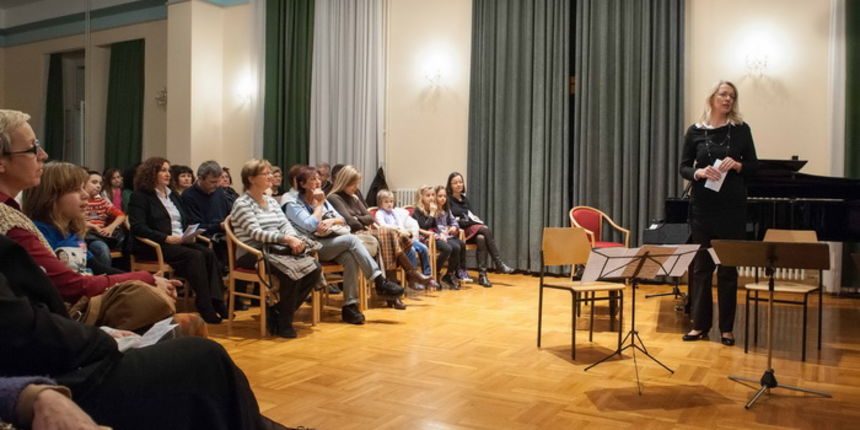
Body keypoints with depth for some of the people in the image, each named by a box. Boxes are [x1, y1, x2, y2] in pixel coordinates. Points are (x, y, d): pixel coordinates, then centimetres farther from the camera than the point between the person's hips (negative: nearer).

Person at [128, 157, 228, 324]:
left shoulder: (173, 195, 24)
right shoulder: (140, 197, 2)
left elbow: (185, 221, 27)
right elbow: (138, 227, -11)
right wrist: (167, 238, -20)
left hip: (182, 241, 6)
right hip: (155, 246, -6)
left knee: (209, 253, -25)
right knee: (195, 256, -32)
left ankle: (217, 301, -33)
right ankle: (205, 307, -31)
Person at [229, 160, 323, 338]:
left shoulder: (271, 200, 19)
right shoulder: (242, 204, -5)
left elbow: (285, 224, 10)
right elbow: (256, 233, -17)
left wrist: (294, 238, -14)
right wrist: (286, 239, -26)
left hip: (277, 249, 7)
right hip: (253, 253, -7)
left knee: (315, 268, -15)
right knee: (291, 271, -33)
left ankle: (281, 312, -3)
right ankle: (283, 323, -14)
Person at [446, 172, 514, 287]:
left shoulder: (464, 199, 21)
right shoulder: (448, 200, -1)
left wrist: (475, 219, 0)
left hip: (471, 228, 6)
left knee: (481, 238, -29)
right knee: (486, 230, -29)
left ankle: (482, 274, -31)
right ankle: (499, 263, -26)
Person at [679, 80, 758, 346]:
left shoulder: (741, 129, 3)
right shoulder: (695, 131, 3)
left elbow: (753, 166, 5)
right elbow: (683, 168, 3)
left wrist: (737, 165, -14)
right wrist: (699, 172, -17)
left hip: (732, 206, 0)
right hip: (702, 206, 0)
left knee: (728, 267, 5)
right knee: (701, 265, 5)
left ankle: (727, 328, 16)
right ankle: (700, 324, 15)